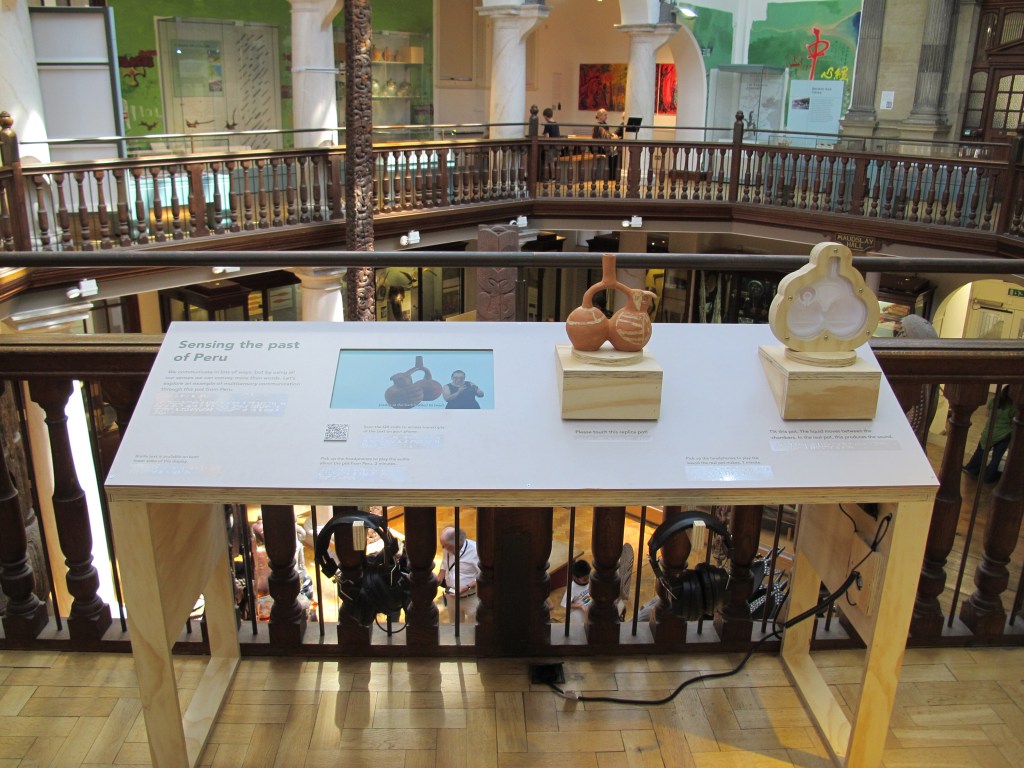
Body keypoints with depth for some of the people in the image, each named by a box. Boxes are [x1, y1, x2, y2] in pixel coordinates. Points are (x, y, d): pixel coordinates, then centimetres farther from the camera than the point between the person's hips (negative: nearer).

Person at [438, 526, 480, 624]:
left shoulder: (476, 551, -25)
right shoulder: (448, 549, -5)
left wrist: (465, 588, -27)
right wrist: (437, 581, -2)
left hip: (471, 599, -5)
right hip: (452, 597, 6)